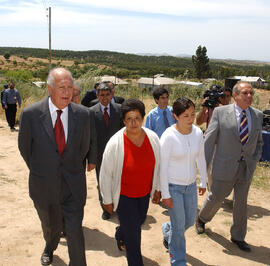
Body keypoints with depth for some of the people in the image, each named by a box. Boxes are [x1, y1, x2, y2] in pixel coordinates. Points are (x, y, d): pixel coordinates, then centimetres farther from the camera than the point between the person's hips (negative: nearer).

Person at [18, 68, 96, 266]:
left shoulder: (82, 114, -10)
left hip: (74, 185, -1)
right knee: (50, 225, 25)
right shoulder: (30, 114, -15)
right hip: (44, 185, 1)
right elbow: (25, 148, 0)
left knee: (75, 231, 1)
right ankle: (50, 248, 59)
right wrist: (38, 170, 11)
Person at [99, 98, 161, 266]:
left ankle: (120, 235, 61)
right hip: (123, 196, -5)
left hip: (144, 193, 5)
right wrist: (107, 200, -7)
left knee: (140, 220, 28)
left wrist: (157, 188, 9)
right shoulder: (115, 143, -23)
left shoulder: (153, 138, -11)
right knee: (133, 235, 1)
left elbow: (157, 165, 5)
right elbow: (106, 174, -13)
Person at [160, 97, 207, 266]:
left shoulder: (198, 132, -6)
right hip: (173, 186, -5)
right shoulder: (168, 136, -21)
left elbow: (201, 158, 7)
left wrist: (203, 182, 14)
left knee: (190, 221, 18)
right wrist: (165, 194, -14)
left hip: (191, 185, 5)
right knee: (179, 226, 5)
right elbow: (163, 166, -17)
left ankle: (167, 230, 50)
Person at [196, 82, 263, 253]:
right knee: (216, 197, 9)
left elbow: (259, 141, 14)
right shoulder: (221, 112, -9)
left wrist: (254, 161, 2)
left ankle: (238, 236, 33)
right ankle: (202, 219, 40)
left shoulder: (258, 115, 3)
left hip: (246, 168, 4)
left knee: (241, 202, 14)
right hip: (225, 166, -3)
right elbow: (209, 139, -8)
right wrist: (204, 165, -9)